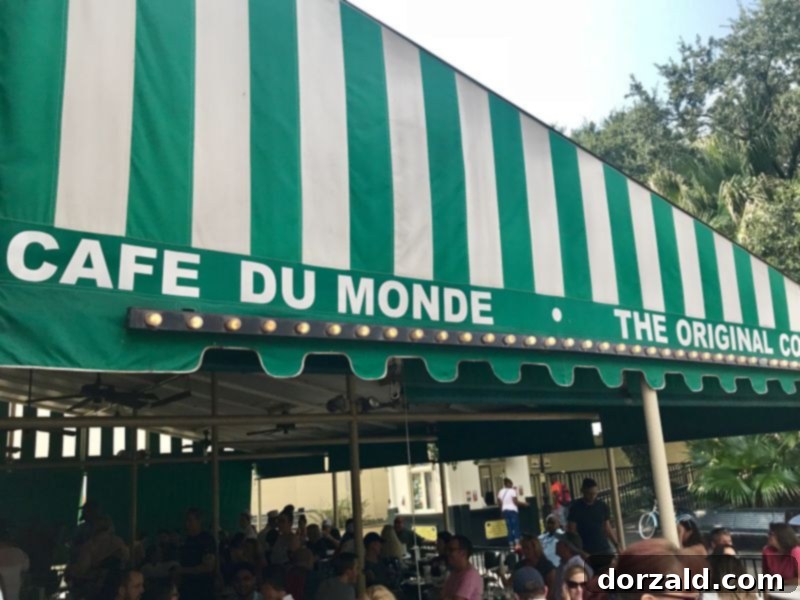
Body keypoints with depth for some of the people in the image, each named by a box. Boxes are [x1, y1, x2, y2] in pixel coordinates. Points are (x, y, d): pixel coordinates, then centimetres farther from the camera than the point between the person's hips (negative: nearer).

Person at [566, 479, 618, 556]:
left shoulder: (603, 506, 5)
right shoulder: (575, 507, -5)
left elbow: (608, 528, 11)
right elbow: (571, 531, -6)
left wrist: (617, 545, 0)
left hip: (604, 550, 4)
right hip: (585, 552, -3)